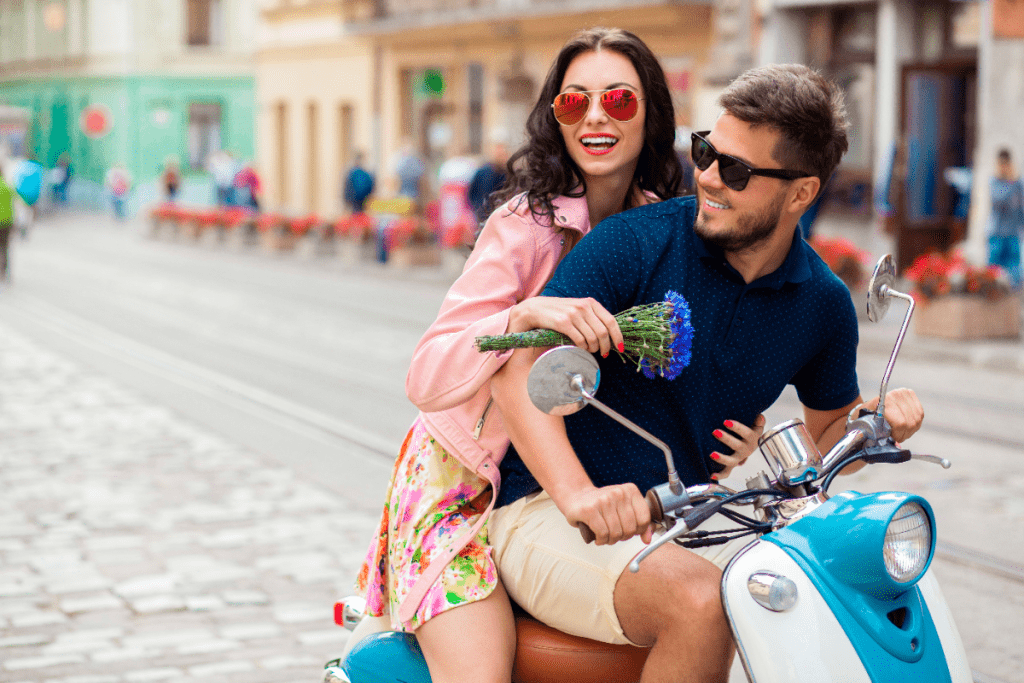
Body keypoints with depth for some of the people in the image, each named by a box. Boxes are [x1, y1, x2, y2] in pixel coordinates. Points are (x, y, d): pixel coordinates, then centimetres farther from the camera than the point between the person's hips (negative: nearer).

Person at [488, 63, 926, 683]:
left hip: (684, 527, 5)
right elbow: (520, 368, -20)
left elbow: (826, 431, 20)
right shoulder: (635, 242, -12)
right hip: (547, 512, -5)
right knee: (700, 601, -34)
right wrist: (576, 492, -36)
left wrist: (878, 419, -5)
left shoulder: (824, 304, 4)